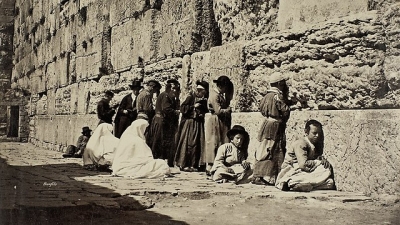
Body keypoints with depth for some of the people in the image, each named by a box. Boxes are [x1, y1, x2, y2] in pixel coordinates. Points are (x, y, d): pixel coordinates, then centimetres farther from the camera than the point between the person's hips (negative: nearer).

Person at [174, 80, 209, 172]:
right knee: (187, 143, -6)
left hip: (198, 124, 5)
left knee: (196, 144, 2)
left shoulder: (204, 100, 10)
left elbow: (206, 112, 21)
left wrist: (202, 114, 1)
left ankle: (193, 165, 7)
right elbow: (183, 108, -9)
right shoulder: (190, 97, -4)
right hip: (189, 122, -5)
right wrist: (193, 106, -14)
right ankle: (183, 164, -1)